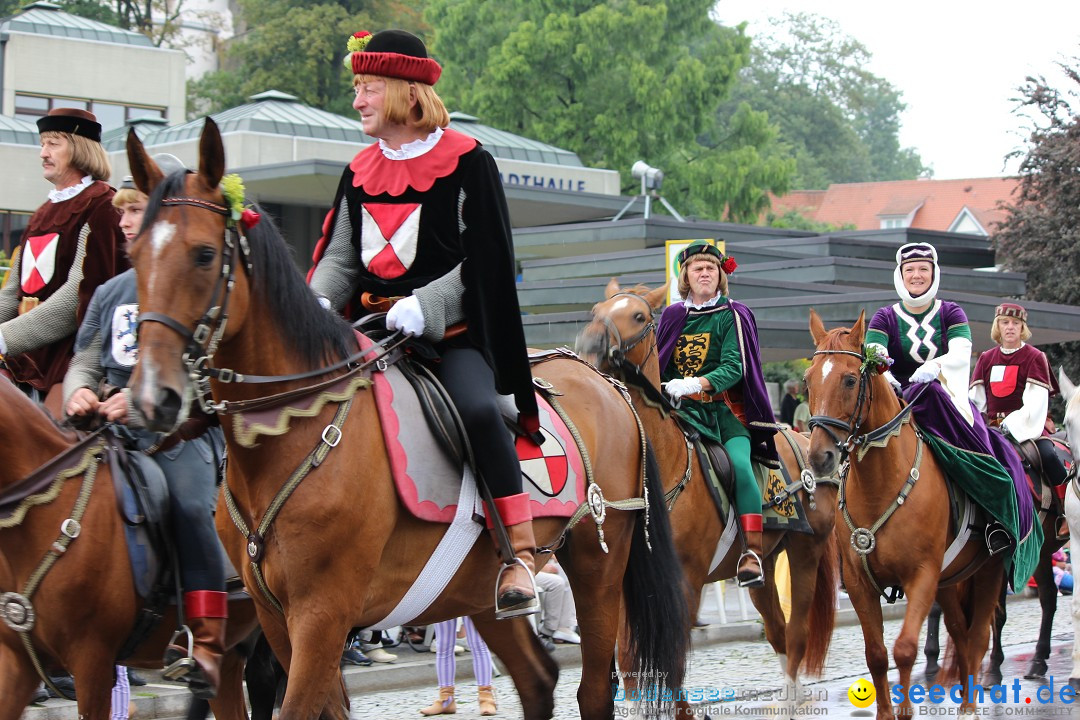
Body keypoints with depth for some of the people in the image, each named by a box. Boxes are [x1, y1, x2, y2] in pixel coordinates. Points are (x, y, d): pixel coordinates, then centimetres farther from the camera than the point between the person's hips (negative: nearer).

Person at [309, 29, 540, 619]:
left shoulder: (466, 162, -4)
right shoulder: (360, 171, 13)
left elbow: (483, 259, -9)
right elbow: (340, 255, 12)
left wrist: (423, 305, -21)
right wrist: (319, 302, -10)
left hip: (452, 329, -6)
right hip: (375, 329, 6)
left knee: (475, 409, -32)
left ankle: (520, 551, -25)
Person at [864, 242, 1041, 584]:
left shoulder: (951, 313, 10)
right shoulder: (885, 318, 10)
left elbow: (962, 354, -8)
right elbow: (871, 358, -8)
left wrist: (933, 367, -30)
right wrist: (883, 376, -32)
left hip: (951, 402, 0)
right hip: (900, 405, 0)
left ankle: (999, 517, -25)